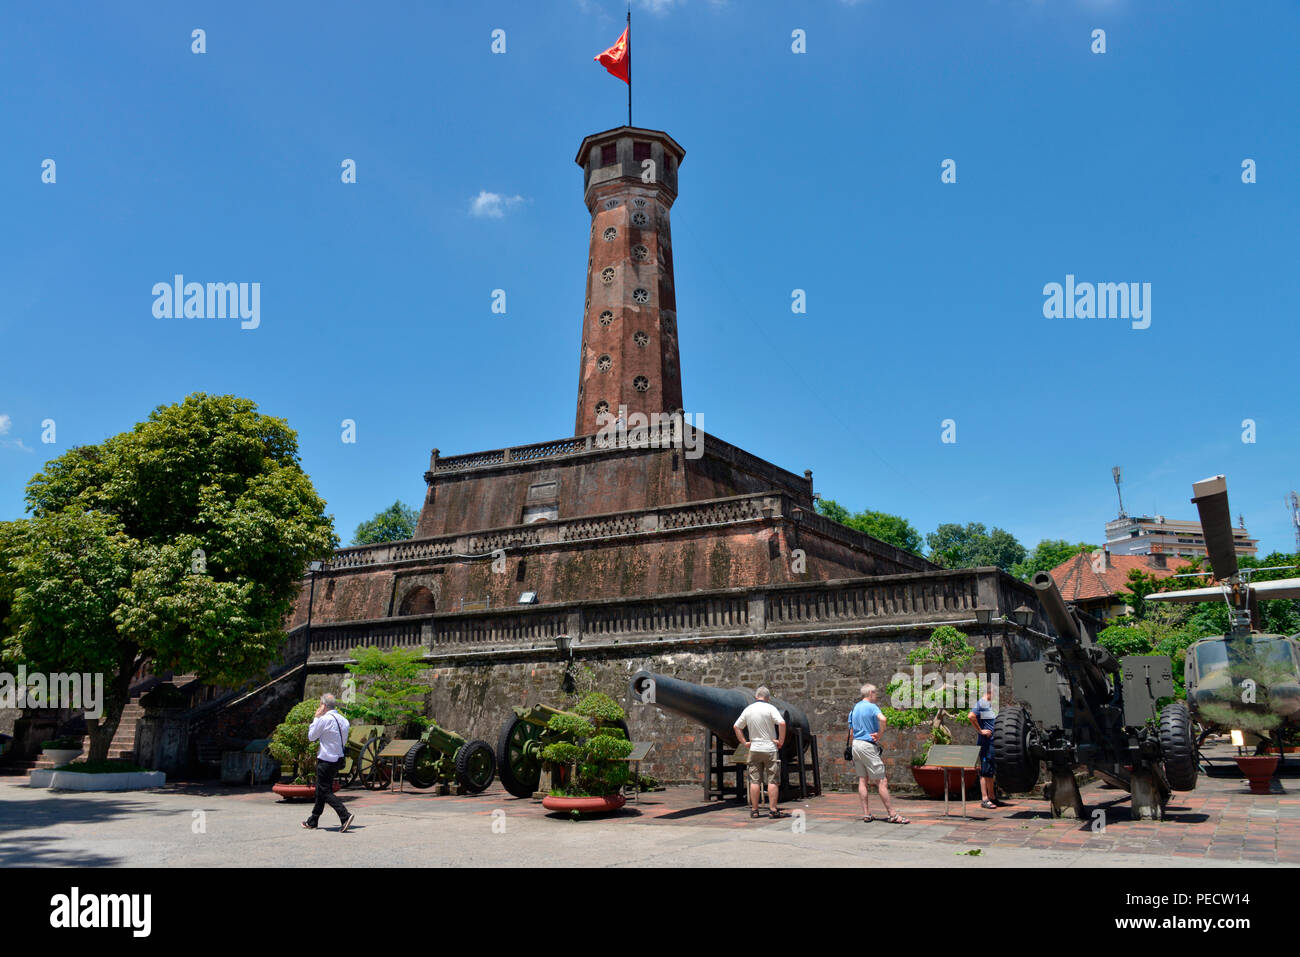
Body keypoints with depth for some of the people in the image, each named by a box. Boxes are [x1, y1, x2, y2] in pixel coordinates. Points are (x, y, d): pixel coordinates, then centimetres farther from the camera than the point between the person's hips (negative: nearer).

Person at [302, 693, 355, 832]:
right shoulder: (343, 719, 8)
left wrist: (316, 718, 2)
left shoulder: (324, 719, -16)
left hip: (326, 760, -9)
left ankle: (345, 816, -18)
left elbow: (311, 736, -4)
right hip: (338, 758, 9)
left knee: (326, 791, -5)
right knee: (321, 790, 18)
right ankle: (313, 821, 27)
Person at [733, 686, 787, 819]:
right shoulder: (770, 708, -8)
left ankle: (754, 810, 7)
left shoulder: (748, 709, 7)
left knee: (754, 781, 6)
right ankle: (773, 810, 0)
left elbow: (737, 727, 12)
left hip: (754, 748, 4)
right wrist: (781, 741, -11)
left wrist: (744, 742, 13)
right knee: (772, 781, 1)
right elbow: (782, 723, -20)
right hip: (770, 749, -4)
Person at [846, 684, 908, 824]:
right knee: (882, 781, -4)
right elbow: (883, 719, -28)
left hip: (856, 744, 8)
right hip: (868, 746, -8)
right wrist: (879, 735, -15)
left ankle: (866, 814, 9)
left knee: (862, 780, 9)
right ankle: (892, 815, -3)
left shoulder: (854, 709, 15)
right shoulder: (871, 707, -7)